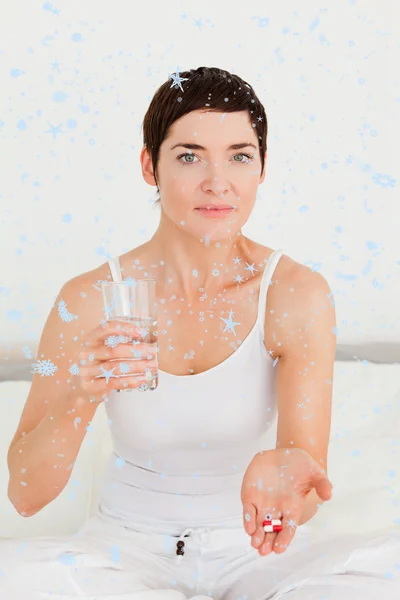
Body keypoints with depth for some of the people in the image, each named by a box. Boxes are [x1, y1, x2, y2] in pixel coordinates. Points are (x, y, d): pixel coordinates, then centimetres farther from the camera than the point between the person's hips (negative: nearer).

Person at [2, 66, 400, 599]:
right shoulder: (90, 301, -11)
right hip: (127, 549, 1)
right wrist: (80, 398, -32)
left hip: (250, 552, 0)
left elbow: (308, 478, -17)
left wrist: (282, 472, -41)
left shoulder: (297, 295, -11)